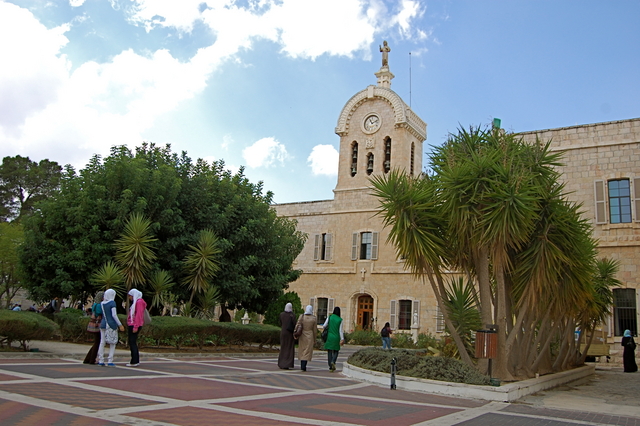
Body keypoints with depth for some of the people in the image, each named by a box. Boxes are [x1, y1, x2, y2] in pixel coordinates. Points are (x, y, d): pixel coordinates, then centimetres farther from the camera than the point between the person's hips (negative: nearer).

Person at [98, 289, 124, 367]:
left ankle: (100, 361, 6)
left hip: (103, 324, 6)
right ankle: (110, 362, -3)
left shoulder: (102, 303, 7)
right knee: (113, 343, 2)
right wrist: (120, 325, -14)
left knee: (102, 343, 8)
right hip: (112, 325, -5)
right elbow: (114, 315, -17)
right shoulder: (112, 303, -11)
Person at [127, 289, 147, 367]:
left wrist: (136, 326, -22)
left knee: (132, 342, -10)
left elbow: (138, 315, -18)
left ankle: (134, 361, -8)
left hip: (135, 325, -10)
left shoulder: (139, 302, -10)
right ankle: (136, 361, 15)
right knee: (132, 343, 10)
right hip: (131, 325, 10)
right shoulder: (135, 302, 20)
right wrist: (129, 325, 14)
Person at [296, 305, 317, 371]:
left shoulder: (301, 316, -4)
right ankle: (304, 366, -9)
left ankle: (302, 366, 23)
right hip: (310, 336, -2)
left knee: (302, 350, 15)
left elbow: (297, 326, -10)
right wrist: (314, 340, 4)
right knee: (307, 351, 2)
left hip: (302, 336, 2)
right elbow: (315, 330, -3)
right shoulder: (314, 318, -6)